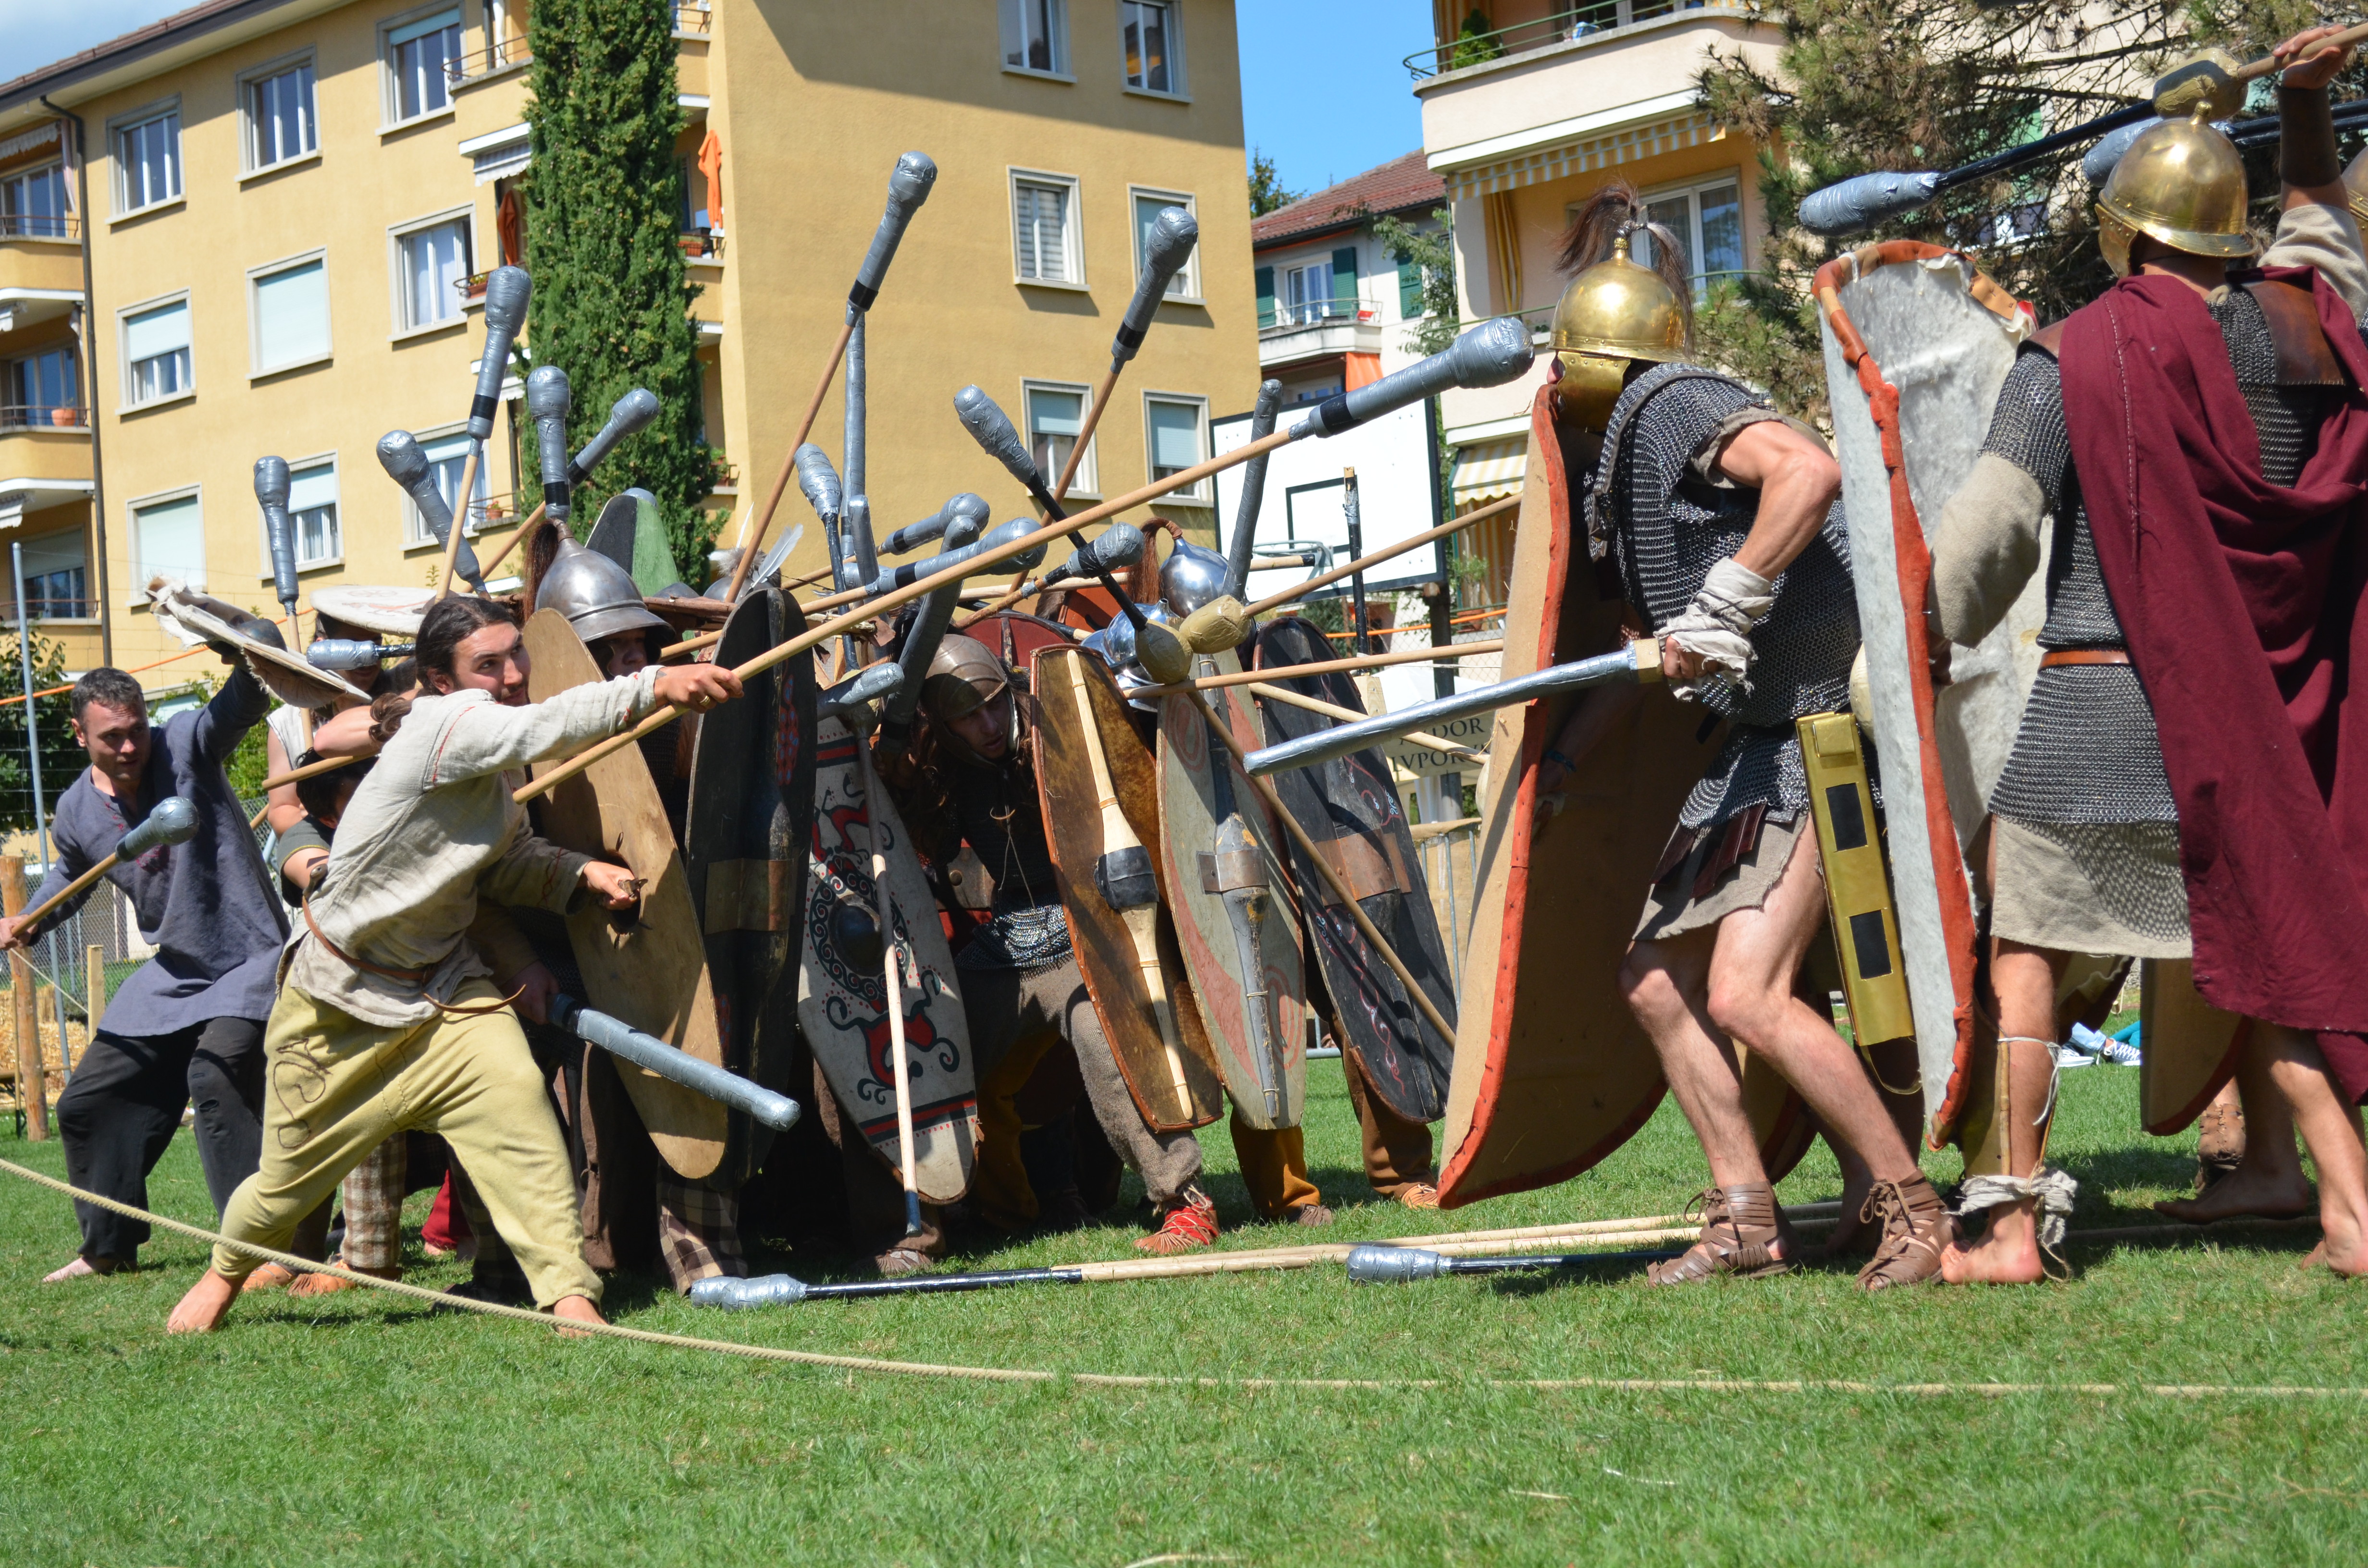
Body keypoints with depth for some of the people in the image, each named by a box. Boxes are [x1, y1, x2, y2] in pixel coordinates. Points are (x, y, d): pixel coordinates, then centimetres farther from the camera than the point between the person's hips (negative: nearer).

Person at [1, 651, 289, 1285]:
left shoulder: (186, 743, -15)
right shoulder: (76, 813, 2)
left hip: (248, 962, -7)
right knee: (88, 1103, 12)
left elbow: (249, 691, -30)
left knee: (217, 1076, -30)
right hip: (171, 976, 7)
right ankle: (110, 1246, 31)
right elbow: (71, 874, 25)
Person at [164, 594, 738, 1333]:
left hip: (441, 988, 6)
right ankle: (227, 1271, 42)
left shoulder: (495, 761, -1)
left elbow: (509, 858, 7)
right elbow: (536, 729, -43)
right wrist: (651, 688, -53)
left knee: (514, 1095, -21)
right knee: (291, 1174, 9)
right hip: (337, 997, -6)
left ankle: (568, 1293, -17)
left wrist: (581, 872, -13)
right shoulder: (441, 724, -26)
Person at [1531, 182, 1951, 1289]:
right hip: (1760, 741, 10)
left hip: (1827, 729, -10)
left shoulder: (1677, 406, -10)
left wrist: (1725, 605, -29)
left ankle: (1914, 1211, -8)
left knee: (1744, 993, -18)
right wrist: (1556, 763, 28)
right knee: (1657, 981, 9)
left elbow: (1810, 469, -30)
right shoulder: (1624, 456, 18)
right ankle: (1746, 1219, 14)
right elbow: (1652, 640, 28)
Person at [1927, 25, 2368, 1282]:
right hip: (2256, 702, 5)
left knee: (2022, 950, 3)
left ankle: (2015, 1224, 0)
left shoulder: (2077, 355, -9)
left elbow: (1982, 538, -10)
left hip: (2101, 704, -5)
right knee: (2265, 945, 17)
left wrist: (1917, 655, 1)